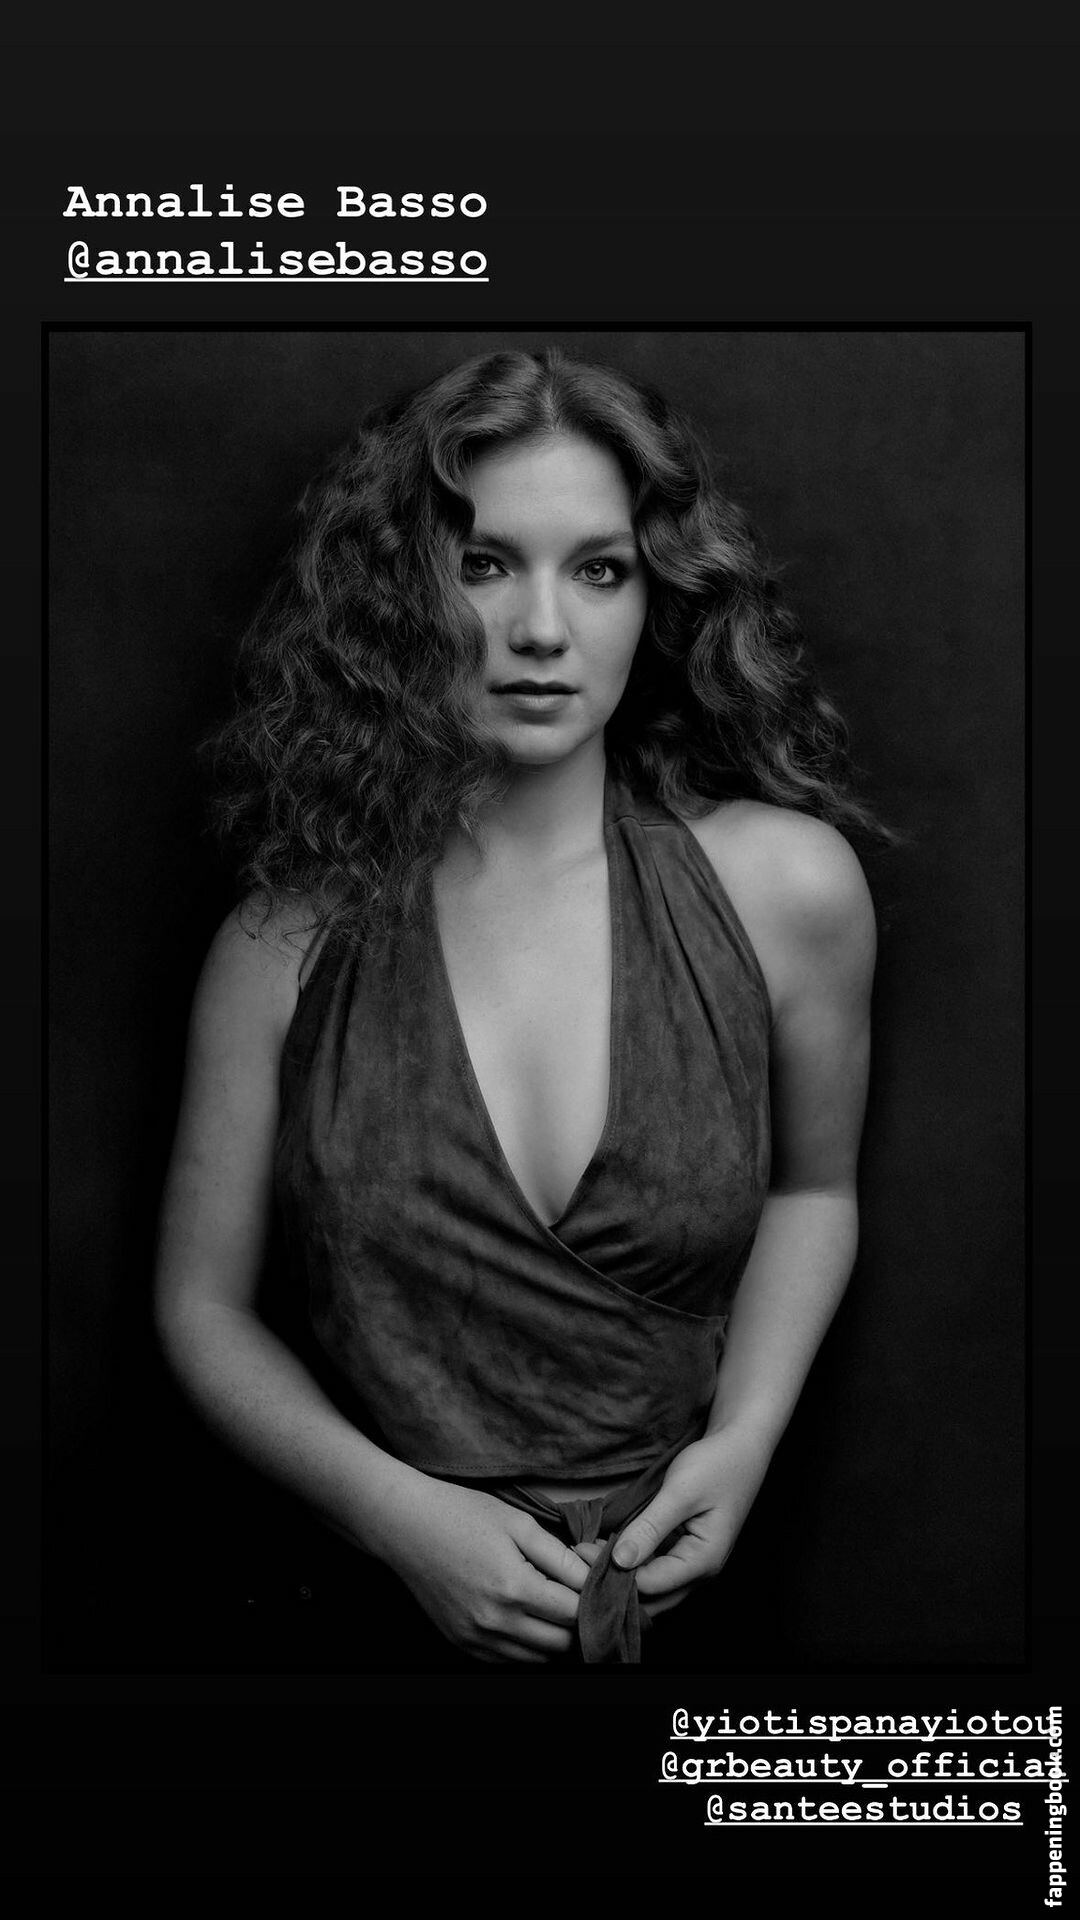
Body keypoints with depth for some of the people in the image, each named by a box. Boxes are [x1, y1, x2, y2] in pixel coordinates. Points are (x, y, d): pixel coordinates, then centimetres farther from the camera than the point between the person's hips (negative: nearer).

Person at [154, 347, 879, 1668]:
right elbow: (202, 1306, -2)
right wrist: (392, 1508, -16)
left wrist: (747, 1435, -7)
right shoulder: (289, 946, -11)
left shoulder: (784, 884, -10)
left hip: (675, 1586, 1)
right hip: (378, 1599, -1)